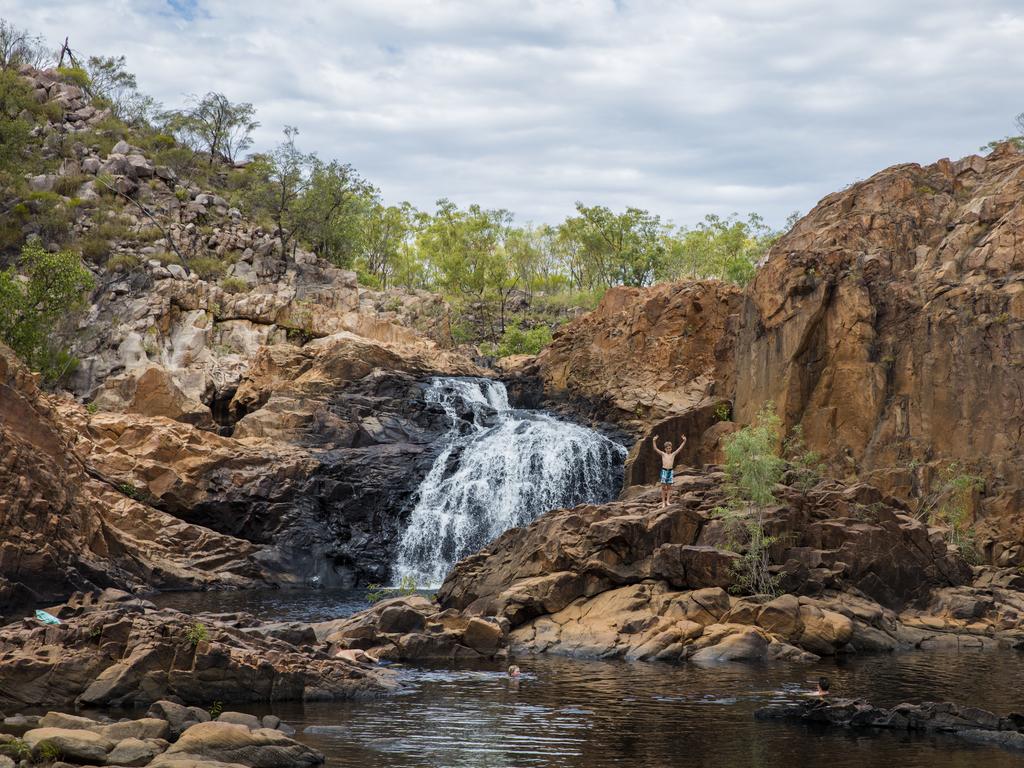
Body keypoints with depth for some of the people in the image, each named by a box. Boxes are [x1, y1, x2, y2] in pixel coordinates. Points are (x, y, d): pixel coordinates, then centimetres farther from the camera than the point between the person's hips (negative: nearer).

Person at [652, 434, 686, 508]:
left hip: (670, 471, 2)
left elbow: (680, 448, 4)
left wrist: (684, 441, -5)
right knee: (663, 486, -1)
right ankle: (663, 501, 1)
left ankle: (667, 501, 8)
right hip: (664, 470, -2)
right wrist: (654, 441, -15)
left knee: (669, 486, 4)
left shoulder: (673, 454, 8)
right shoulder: (663, 454, 4)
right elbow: (655, 448, -4)